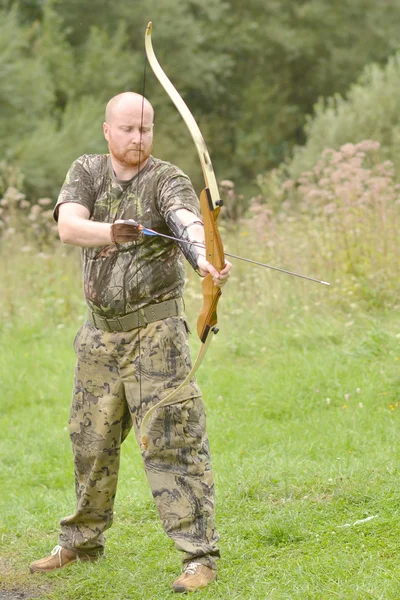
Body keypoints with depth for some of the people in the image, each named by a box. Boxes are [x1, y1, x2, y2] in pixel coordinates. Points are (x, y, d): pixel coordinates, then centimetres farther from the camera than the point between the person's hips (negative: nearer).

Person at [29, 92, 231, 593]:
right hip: (101, 331, 5)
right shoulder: (86, 172, 2)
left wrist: (206, 259, -53)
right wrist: (113, 232, -36)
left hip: (155, 330, -5)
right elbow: (67, 226, -16)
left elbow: (190, 223, -31)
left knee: (172, 439, -10)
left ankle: (199, 555, -8)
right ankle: (82, 541, 34)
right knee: (90, 439, 16)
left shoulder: (167, 181, -9)